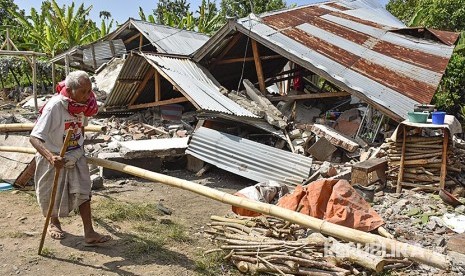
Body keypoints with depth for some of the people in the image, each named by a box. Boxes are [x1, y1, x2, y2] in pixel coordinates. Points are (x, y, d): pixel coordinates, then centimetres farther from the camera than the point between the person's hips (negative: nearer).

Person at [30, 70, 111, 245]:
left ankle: (89, 233, 1)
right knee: (53, 195, 15)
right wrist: (50, 157, -50)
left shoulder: (82, 104, -11)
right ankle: (54, 223, 44)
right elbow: (34, 138, -35)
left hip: (75, 156, 4)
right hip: (54, 159, -4)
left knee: (83, 191, -4)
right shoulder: (54, 107, -30)